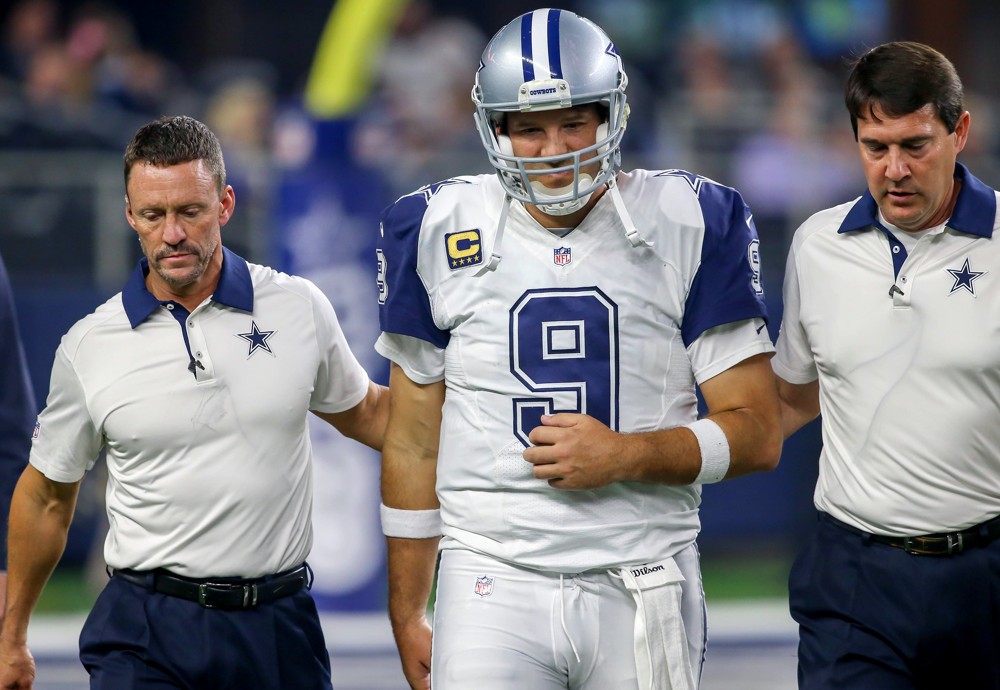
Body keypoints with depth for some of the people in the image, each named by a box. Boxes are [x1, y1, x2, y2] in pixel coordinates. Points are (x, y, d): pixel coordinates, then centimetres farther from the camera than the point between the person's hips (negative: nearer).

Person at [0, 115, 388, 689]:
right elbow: (47, 496, 12)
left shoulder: (299, 308, 3)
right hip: (147, 626, -1)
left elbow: (365, 413, 21)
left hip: (278, 621, 2)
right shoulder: (90, 346, 0)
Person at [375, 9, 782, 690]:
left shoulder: (692, 225, -1)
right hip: (493, 581, 0)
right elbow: (413, 442, 11)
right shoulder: (437, 231, 3)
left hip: (644, 586, 0)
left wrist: (627, 455, -14)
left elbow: (758, 433, 1)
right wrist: (407, 617, 11)